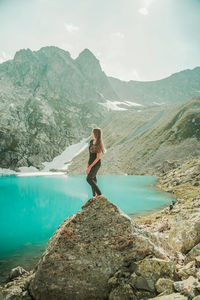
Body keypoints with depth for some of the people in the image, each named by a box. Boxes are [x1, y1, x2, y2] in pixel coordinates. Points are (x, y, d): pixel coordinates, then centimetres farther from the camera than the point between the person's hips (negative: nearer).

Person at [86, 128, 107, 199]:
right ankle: (94, 195, 27)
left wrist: (90, 167, -21)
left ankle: (99, 193, 3)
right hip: (91, 162, 8)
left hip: (96, 164, -8)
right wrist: (88, 163, 14)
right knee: (93, 178, 14)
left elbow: (98, 158, -22)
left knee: (88, 179, -9)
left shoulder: (98, 145, -24)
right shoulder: (91, 141, 1)